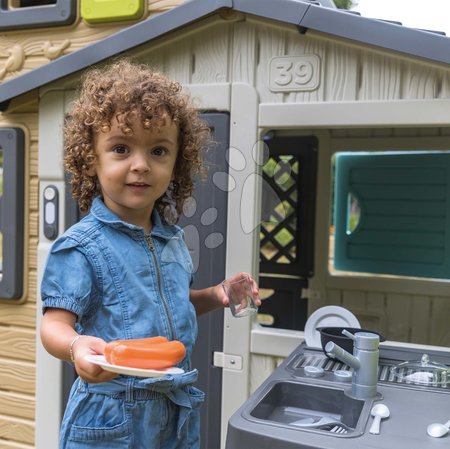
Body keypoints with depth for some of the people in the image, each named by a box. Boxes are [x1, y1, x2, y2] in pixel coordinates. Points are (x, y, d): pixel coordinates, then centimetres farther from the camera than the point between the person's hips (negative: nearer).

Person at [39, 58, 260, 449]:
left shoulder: (173, 238, 3)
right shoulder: (82, 247, -17)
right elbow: (55, 324, -20)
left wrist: (215, 296, 1)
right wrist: (77, 347, -40)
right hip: (111, 417, -6)